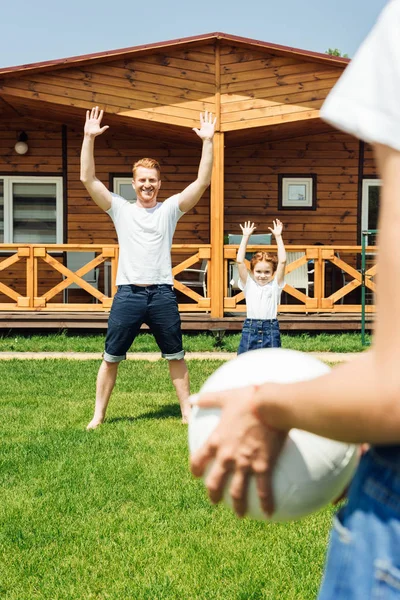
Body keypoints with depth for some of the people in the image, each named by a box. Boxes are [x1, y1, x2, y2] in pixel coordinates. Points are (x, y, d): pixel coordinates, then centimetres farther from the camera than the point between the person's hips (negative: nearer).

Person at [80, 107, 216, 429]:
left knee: (176, 357, 10)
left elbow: (203, 182, -3)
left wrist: (208, 141, -10)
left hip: (162, 294, 0)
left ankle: (187, 411, 21)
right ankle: (99, 414, 17)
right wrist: (89, 138, -8)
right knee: (111, 358, 5)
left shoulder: (170, 208, 6)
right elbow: (88, 179, -1)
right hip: (128, 293, 0)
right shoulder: (120, 208, 6)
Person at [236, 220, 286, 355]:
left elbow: (282, 261, -3)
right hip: (250, 330, 0)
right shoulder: (249, 284, 7)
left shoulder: (275, 285, 6)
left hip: (271, 330, 0)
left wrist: (278, 236, -2)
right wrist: (246, 237, -1)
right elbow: (240, 261, -2)